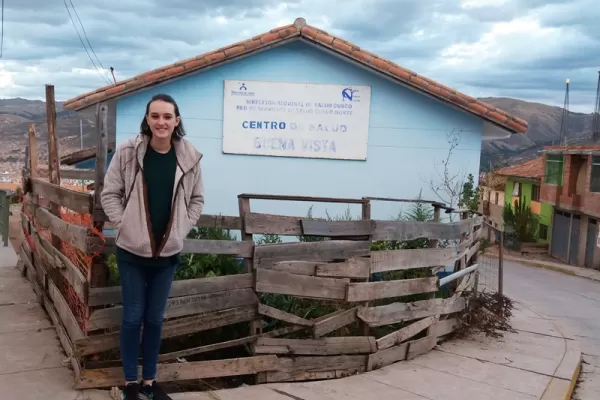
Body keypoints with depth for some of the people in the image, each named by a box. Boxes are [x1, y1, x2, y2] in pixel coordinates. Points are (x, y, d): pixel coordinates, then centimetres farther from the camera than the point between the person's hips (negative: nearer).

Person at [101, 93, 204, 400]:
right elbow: (110, 194, -1)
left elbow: (197, 199, 8)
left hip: (168, 253, 2)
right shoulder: (128, 152, -10)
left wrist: (181, 230, 1)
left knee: (155, 319, 12)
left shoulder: (189, 157, -4)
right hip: (132, 250, -2)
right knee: (132, 317, 6)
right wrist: (124, 225, -7)